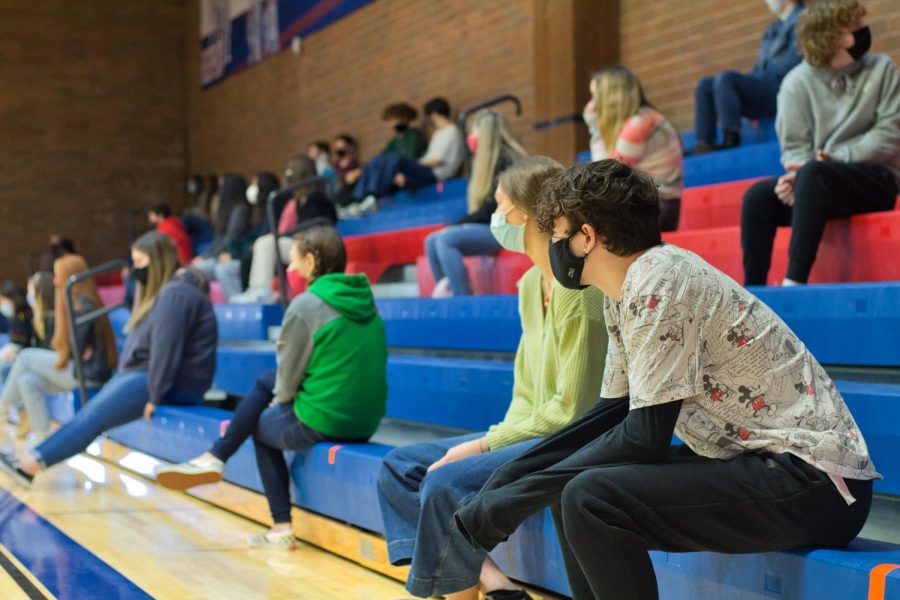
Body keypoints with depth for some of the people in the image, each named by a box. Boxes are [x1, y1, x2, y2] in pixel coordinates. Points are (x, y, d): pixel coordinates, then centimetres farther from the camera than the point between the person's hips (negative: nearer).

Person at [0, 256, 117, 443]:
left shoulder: (83, 306, -16)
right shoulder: (77, 302, 15)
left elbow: (78, 350, -17)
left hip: (88, 373, -9)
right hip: (84, 369, 9)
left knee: (26, 357, -4)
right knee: (27, 382, -2)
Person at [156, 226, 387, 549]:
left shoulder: (306, 305, -13)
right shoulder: (365, 300, 8)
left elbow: (290, 370, -6)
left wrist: (281, 400, 15)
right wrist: (281, 394, 22)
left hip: (322, 422, -7)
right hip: (368, 421, 7)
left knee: (261, 424, 25)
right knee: (265, 383, 24)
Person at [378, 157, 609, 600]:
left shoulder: (578, 290, -18)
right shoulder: (531, 283, 10)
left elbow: (572, 410, -19)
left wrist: (488, 444, -14)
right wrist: (493, 438, -3)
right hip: (533, 430, 10)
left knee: (445, 483, -28)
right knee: (400, 466, 3)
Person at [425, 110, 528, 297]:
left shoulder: (507, 162, -11)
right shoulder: (490, 162, 17)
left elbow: (494, 211, -18)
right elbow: (484, 211, 13)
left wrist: (456, 226, -13)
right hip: (491, 228, 10)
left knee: (445, 239, -25)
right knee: (432, 241, -2)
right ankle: (449, 293, -10)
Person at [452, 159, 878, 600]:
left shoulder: (660, 282, -17)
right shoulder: (624, 291, 10)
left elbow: (645, 436, -21)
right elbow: (612, 413, 15)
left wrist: (515, 501, -15)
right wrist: (507, 479, 4)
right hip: (758, 463, 10)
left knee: (591, 499, -22)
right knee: (575, 484, 10)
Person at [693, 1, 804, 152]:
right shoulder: (772, 29, 26)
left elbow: (794, 62, -13)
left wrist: (761, 77, -13)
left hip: (781, 90, -9)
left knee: (726, 78, -27)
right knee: (705, 85, -3)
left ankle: (730, 140, -29)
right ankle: (704, 143, -16)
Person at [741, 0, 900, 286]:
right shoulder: (797, 82, 1)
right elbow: (794, 147, 0)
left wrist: (834, 157, -17)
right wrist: (797, 172, -23)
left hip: (874, 179, -3)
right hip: (818, 185, 3)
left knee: (813, 173, -33)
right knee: (757, 197, -22)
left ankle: (794, 282, -39)